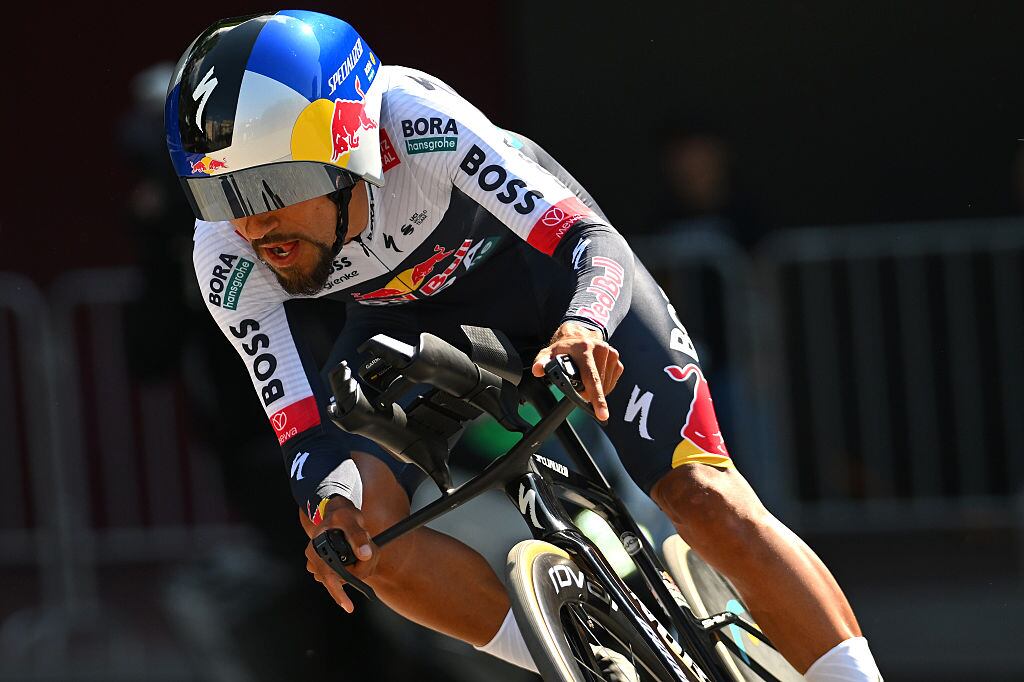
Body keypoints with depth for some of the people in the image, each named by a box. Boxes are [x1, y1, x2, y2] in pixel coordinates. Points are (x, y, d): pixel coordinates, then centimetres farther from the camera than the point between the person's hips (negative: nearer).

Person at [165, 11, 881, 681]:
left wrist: (584, 326, -61)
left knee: (704, 499, -16)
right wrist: (331, 498, -48)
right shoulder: (230, 258, -28)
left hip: (538, 263, -3)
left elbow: (594, 242, -39)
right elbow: (304, 430, -25)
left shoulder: (418, 125, -39)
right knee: (362, 524, -21)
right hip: (409, 318, 3)